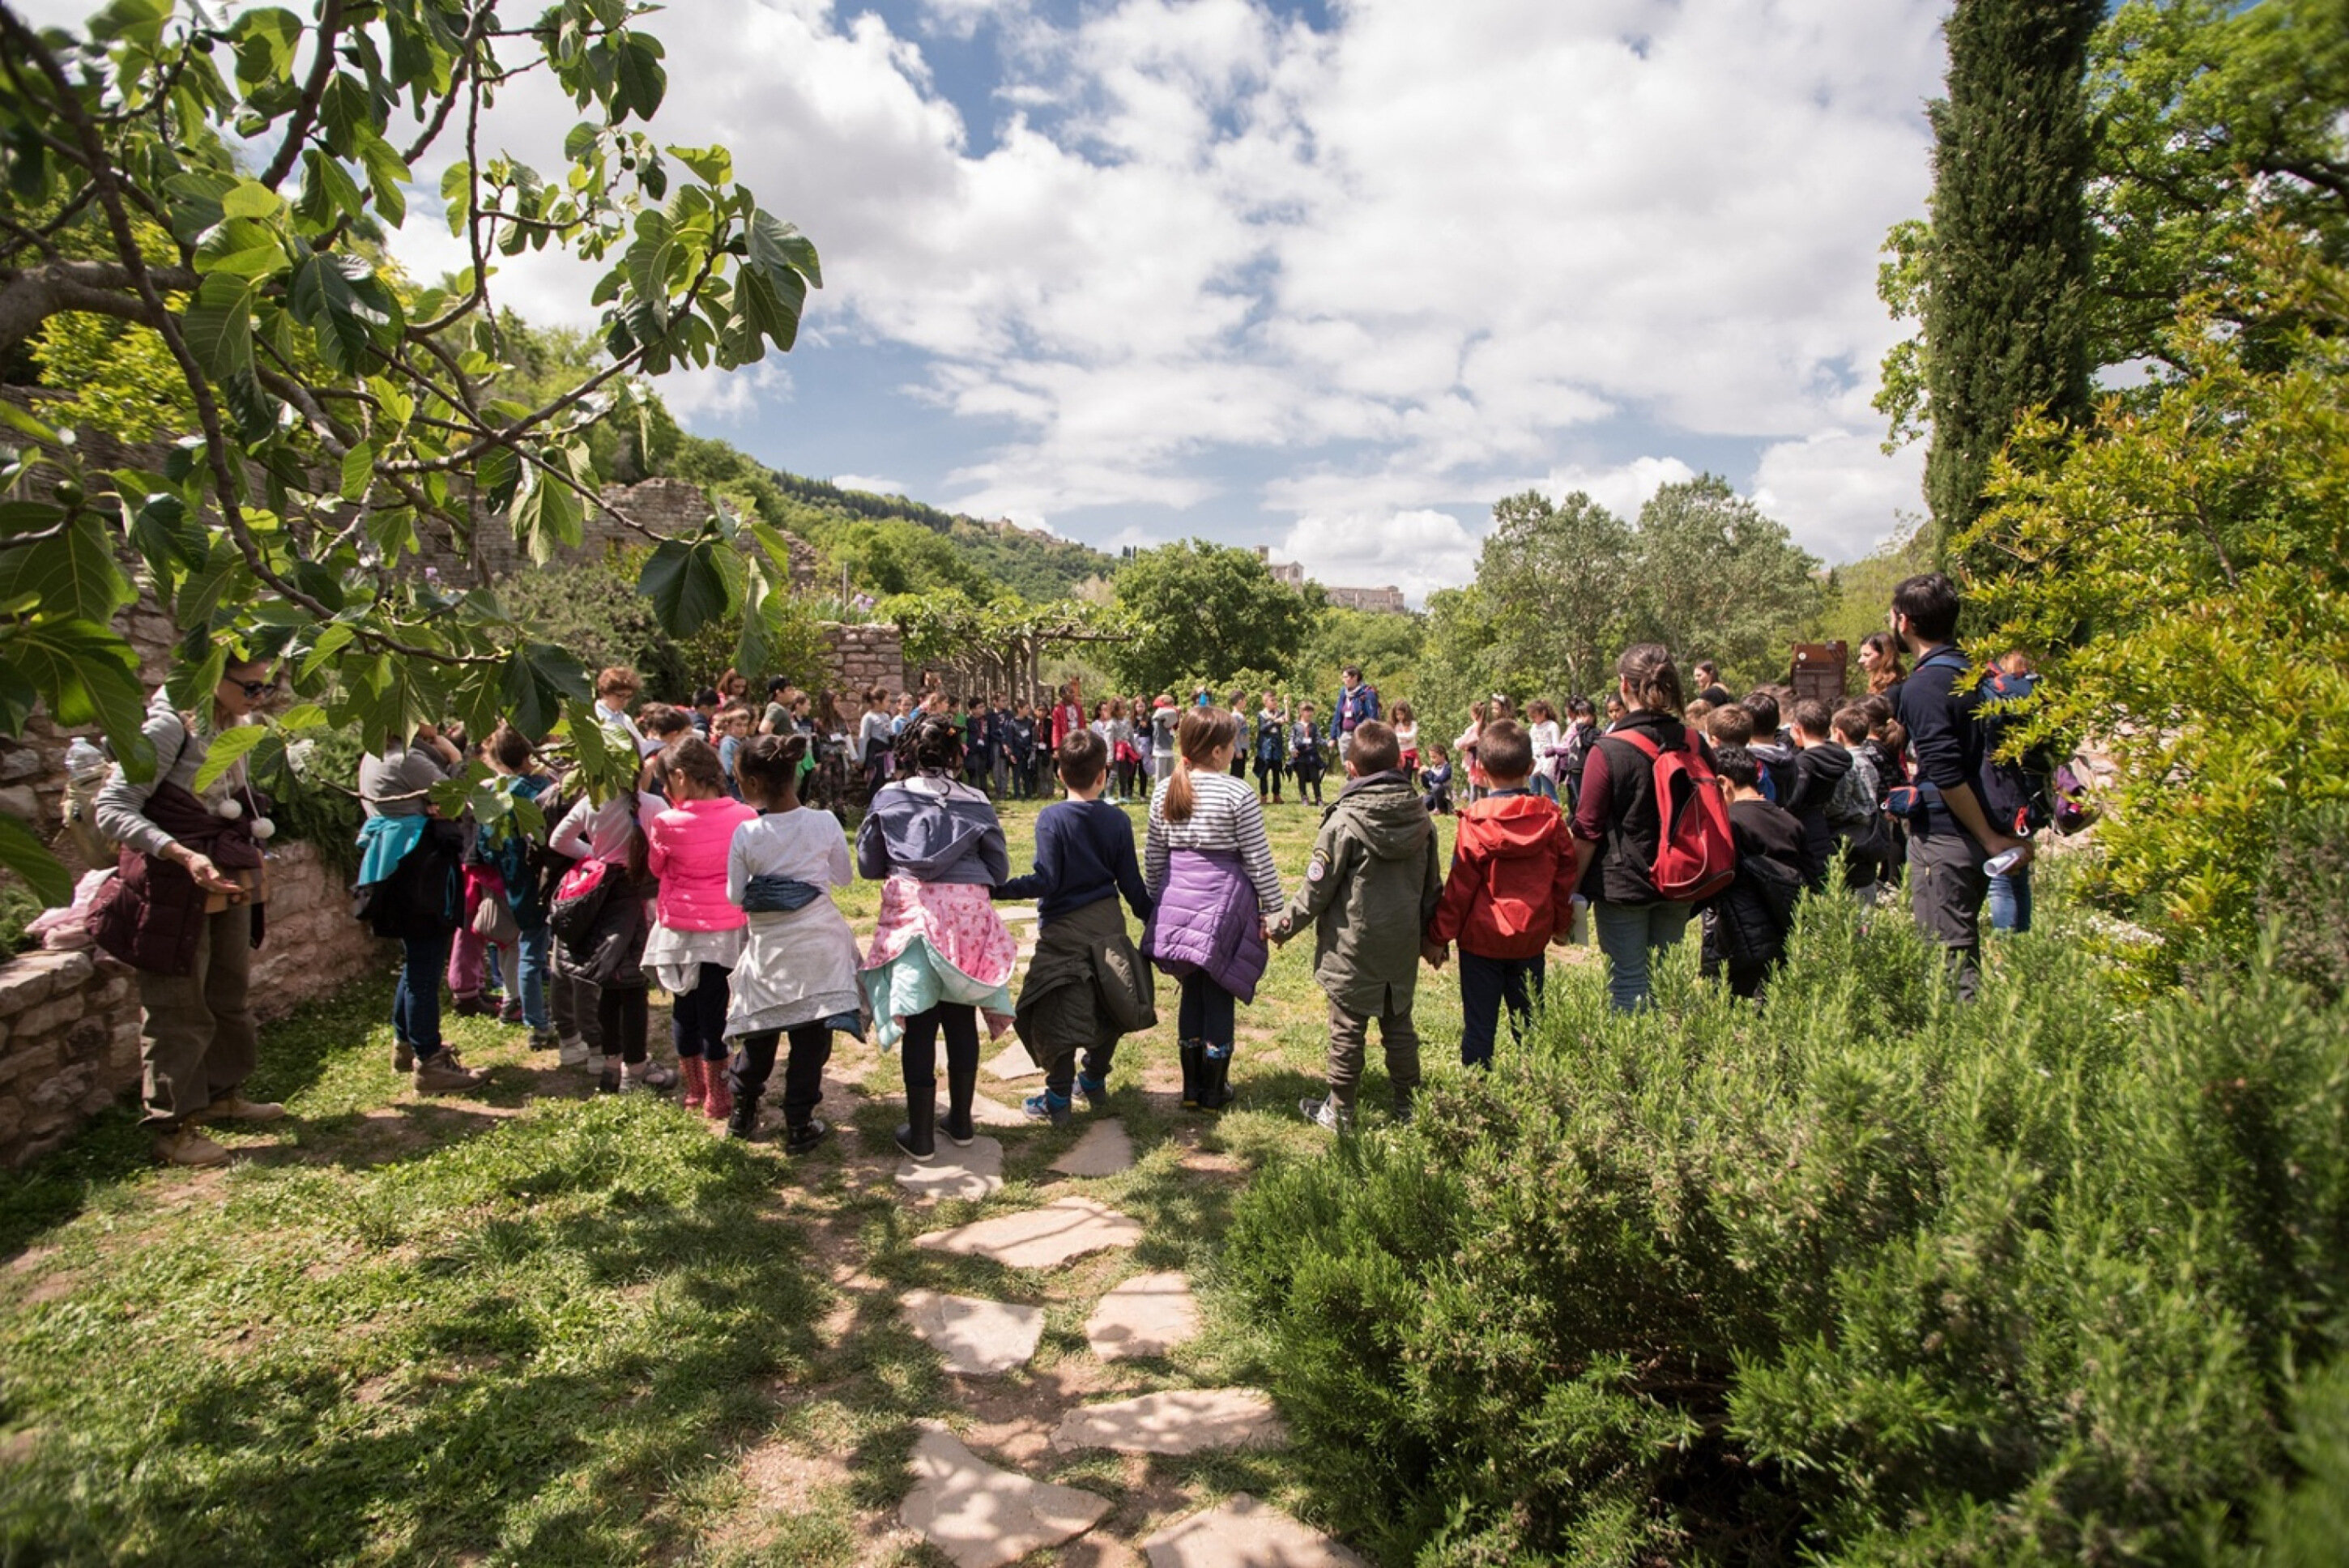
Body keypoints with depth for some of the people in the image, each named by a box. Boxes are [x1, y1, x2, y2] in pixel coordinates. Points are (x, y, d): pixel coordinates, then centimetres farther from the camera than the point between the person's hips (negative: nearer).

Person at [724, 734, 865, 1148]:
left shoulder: (746, 834, -11)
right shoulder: (824, 823, -11)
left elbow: (734, 896, -2)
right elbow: (844, 877, 2)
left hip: (767, 947, 1)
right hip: (816, 946, -1)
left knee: (760, 1035, 19)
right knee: (810, 1037, 7)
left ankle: (742, 1113, 33)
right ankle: (799, 1126, 12)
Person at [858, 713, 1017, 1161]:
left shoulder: (888, 799, 2)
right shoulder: (975, 802, 3)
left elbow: (867, 866, 8)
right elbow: (999, 870, 7)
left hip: (911, 914, -1)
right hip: (967, 915, 1)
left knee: (919, 1025, 5)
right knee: (961, 1018, 14)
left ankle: (920, 1135, 13)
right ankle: (961, 1122, 27)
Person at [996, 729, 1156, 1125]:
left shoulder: (1052, 818, -13)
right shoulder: (1118, 820, -3)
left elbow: (1045, 881, -19)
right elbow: (1131, 883, 0)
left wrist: (997, 889, -13)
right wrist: (1152, 917, 14)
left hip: (1063, 929, -4)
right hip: (1108, 927, 4)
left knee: (1059, 1014, 4)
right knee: (1108, 1005, 19)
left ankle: (1058, 1100, 11)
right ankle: (1095, 1082, 33)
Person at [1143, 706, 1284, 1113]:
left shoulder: (1164, 793, 3)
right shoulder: (1238, 794, -12)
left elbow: (1153, 856, 9)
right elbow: (1258, 858, -9)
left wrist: (1153, 903, 20)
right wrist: (1274, 910, -1)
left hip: (1177, 900, 5)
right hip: (1223, 900, -5)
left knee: (1192, 992, 15)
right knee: (1219, 996, 7)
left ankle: (1192, 1087, 23)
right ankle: (1214, 1091, 16)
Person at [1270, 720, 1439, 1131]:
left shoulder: (1344, 821, -17)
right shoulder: (1421, 820, 0)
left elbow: (1317, 888, -14)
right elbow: (1432, 888, 9)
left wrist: (1283, 926, 0)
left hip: (1353, 947, -5)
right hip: (1403, 948, 5)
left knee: (1348, 1030, 6)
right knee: (1399, 1024, 17)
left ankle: (1340, 1111, 17)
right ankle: (1407, 1106, 26)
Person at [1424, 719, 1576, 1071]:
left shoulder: (1476, 822, -14)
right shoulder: (1551, 818, -4)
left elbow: (1459, 885, -11)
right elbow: (1565, 874, 5)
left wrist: (1439, 936, -2)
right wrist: (1562, 924, 19)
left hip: (1482, 939, -3)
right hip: (1532, 937, 3)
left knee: (1479, 1023, 5)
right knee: (1527, 1020, 15)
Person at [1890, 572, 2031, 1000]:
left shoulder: (1923, 686, -16)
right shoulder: (1974, 672, 11)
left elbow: (1947, 775, -23)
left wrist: (1990, 838, -14)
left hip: (1944, 838, -9)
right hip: (1981, 834, 9)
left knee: (1947, 955, -3)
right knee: (1964, 950, 19)